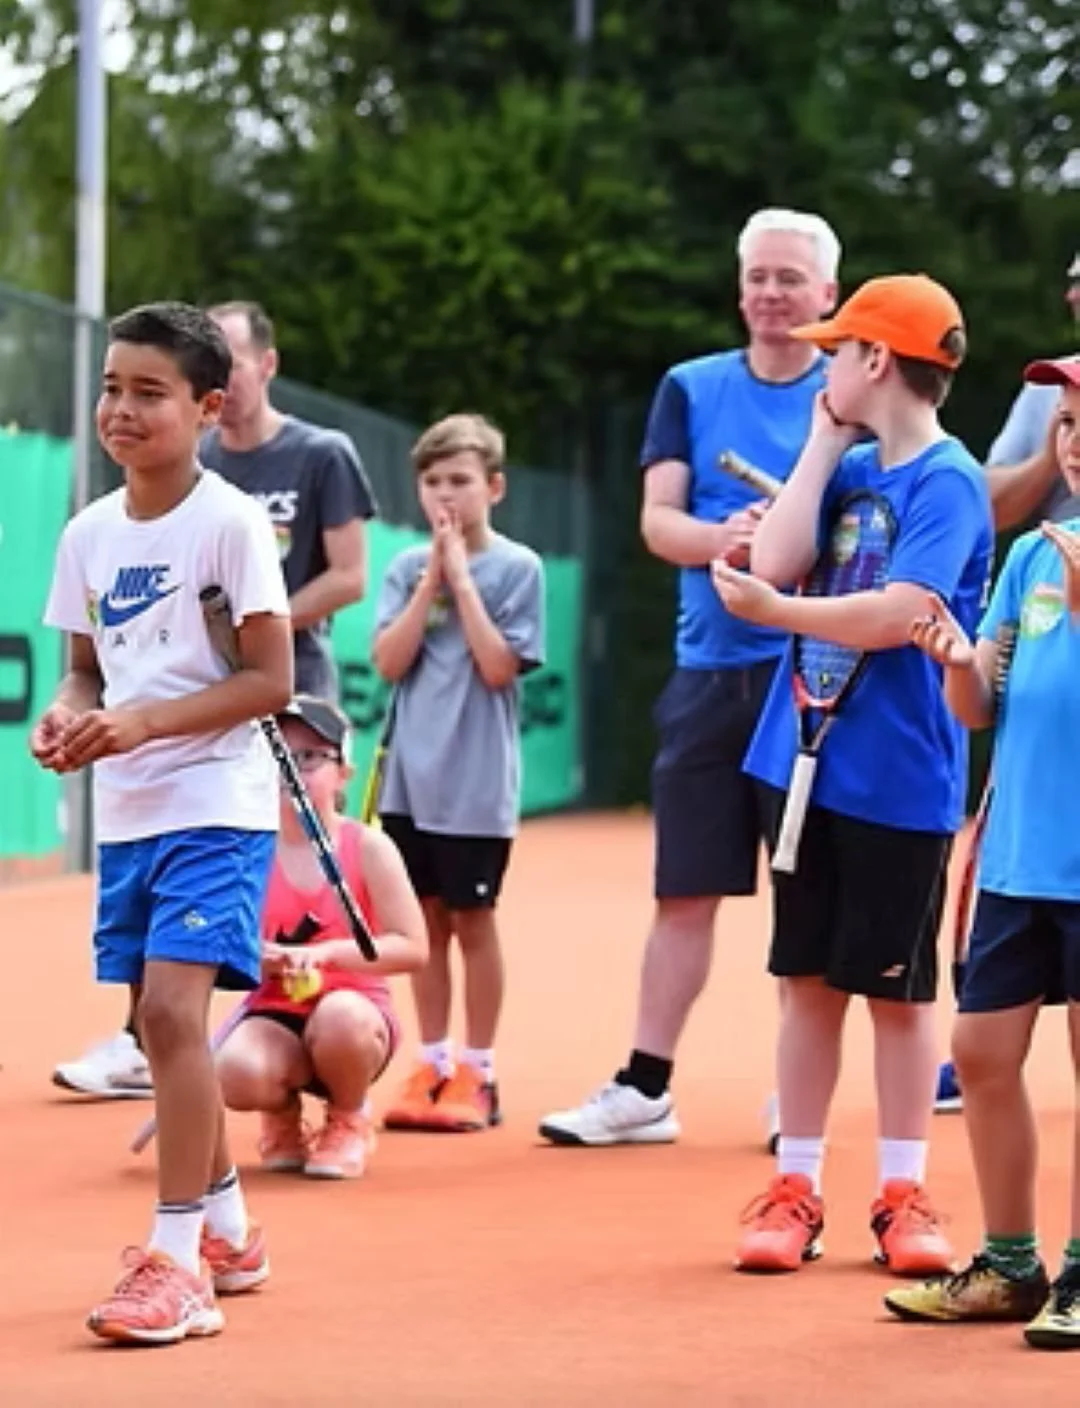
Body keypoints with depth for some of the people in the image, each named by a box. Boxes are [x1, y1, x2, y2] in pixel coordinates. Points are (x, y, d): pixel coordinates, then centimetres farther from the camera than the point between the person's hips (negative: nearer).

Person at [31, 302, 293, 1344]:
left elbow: (269, 680, -12)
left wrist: (145, 723, -21)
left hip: (217, 805, -7)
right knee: (160, 1024, 11)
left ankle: (175, 1262, -14)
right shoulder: (88, 534, 7)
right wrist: (66, 717, -8)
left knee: (172, 1008, -18)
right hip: (126, 814, 7)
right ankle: (227, 1229, 28)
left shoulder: (231, 523, -10)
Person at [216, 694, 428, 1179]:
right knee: (237, 1072, -34)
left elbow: (412, 948, -9)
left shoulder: (367, 848, -3)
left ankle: (348, 1122, -4)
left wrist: (324, 954, -21)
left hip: (355, 1007, -1)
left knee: (340, 1014, -39)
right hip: (275, 1018, 1)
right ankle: (284, 1114, 8)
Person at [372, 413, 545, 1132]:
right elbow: (390, 662, -3)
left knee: (471, 918, 2)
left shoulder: (516, 567, -4)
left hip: (477, 782, -4)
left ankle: (477, 1073, 10)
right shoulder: (407, 568, 6)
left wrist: (461, 577, -13)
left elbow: (499, 667, -12)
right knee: (427, 919, 9)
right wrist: (431, 579, -9)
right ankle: (433, 1066, 17)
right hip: (412, 775, 4)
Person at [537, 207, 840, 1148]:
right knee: (686, 889, 5)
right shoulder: (691, 389, 8)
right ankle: (644, 1089, 9)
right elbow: (658, 520, 0)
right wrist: (724, 538, -20)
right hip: (711, 673, 2)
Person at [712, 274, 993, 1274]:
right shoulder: (850, 470, 11)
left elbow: (896, 617, -22)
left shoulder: (947, 482, -11)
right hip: (808, 764, 6)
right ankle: (794, 1190, 15)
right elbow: (774, 563, -3)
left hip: (899, 781, -6)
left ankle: (903, 1195, 13)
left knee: (896, 988, 3)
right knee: (808, 980, 9)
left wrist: (772, 613, -10)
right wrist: (825, 444, 1)